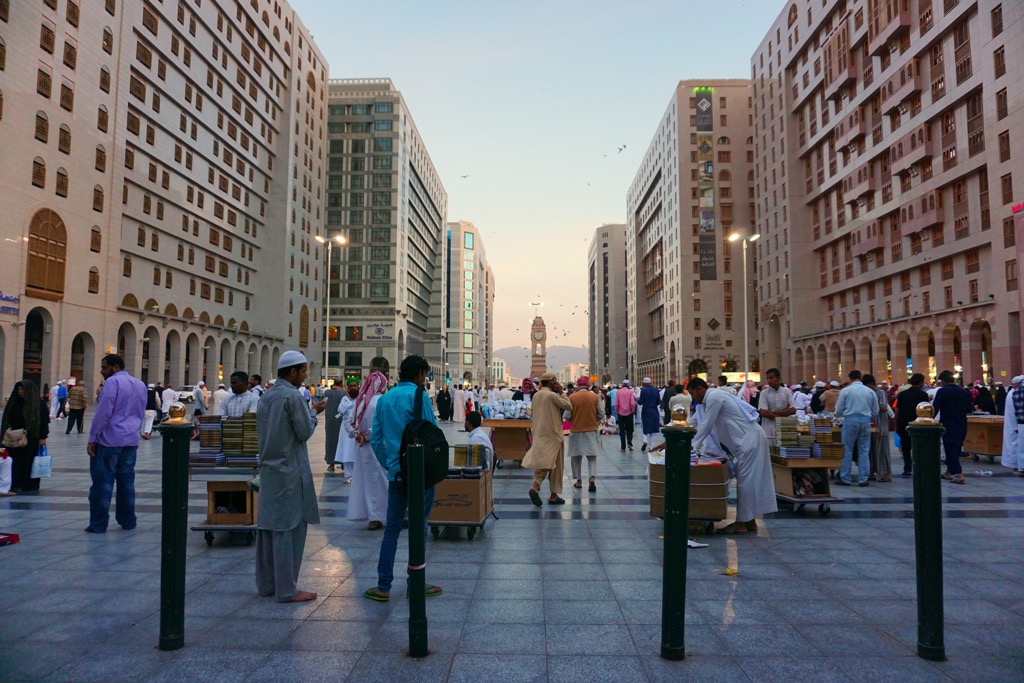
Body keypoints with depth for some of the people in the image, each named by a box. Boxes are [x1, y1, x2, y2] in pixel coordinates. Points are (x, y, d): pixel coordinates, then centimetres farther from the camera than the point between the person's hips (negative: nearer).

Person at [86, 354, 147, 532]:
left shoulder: (112, 382, -9)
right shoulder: (140, 385, 14)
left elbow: (103, 413, -14)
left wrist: (92, 439, -9)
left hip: (109, 439, -7)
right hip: (131, 441, 7)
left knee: (102, 482, -1)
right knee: (126, 481, 11)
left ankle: (98, 525, 3)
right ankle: (127, 521, 16)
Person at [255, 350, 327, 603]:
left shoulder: (266, 397, 11)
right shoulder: (293, 396, -15)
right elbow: (305, 431, -13)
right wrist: (314, 412, 3)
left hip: (268, 468, 9)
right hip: (289, 471, -9)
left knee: (267, 526, 13)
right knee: (289, 528, -2)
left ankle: (266, 583, 22)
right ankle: (287, 589, 4)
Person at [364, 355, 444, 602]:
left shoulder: (384, 399, 10)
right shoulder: (417, 395, -9)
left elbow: (376, 440, 11)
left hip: (395, 473, 5)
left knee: (392, 529, 11)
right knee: (418, 529, 5)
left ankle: (383, 586, 13)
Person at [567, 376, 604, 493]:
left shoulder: (572, 397, -9)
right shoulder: (595, 397, -6)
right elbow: (601, 414, -4)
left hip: (576, 431, 0)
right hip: (591, 430, 1)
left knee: (576, 456, 14)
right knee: (592, 457, 8)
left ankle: (578, 481, 20)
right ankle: (592, 478, -11)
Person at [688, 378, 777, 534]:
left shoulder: (713, 397, -14)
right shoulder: (713, 397, 16)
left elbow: (706, 426, -14)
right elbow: (706, 426, 21)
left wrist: (692, 448, -8)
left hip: (750, 439, -10)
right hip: (748, 439, 10)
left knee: (746, 480, -6)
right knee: (748, 480, 12)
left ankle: (742, 523, -1)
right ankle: (749, 521, 18)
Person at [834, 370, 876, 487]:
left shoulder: (845, 391, -3)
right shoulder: (870, 392, 5)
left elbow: (838, 411, -1)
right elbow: (875, 412, 10)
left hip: (850, 421, -2)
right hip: (866, 422, 2)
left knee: (847, 450, 4)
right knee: (864, 451, 8)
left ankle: (844, 479, 6)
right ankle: (863, 479, 9)